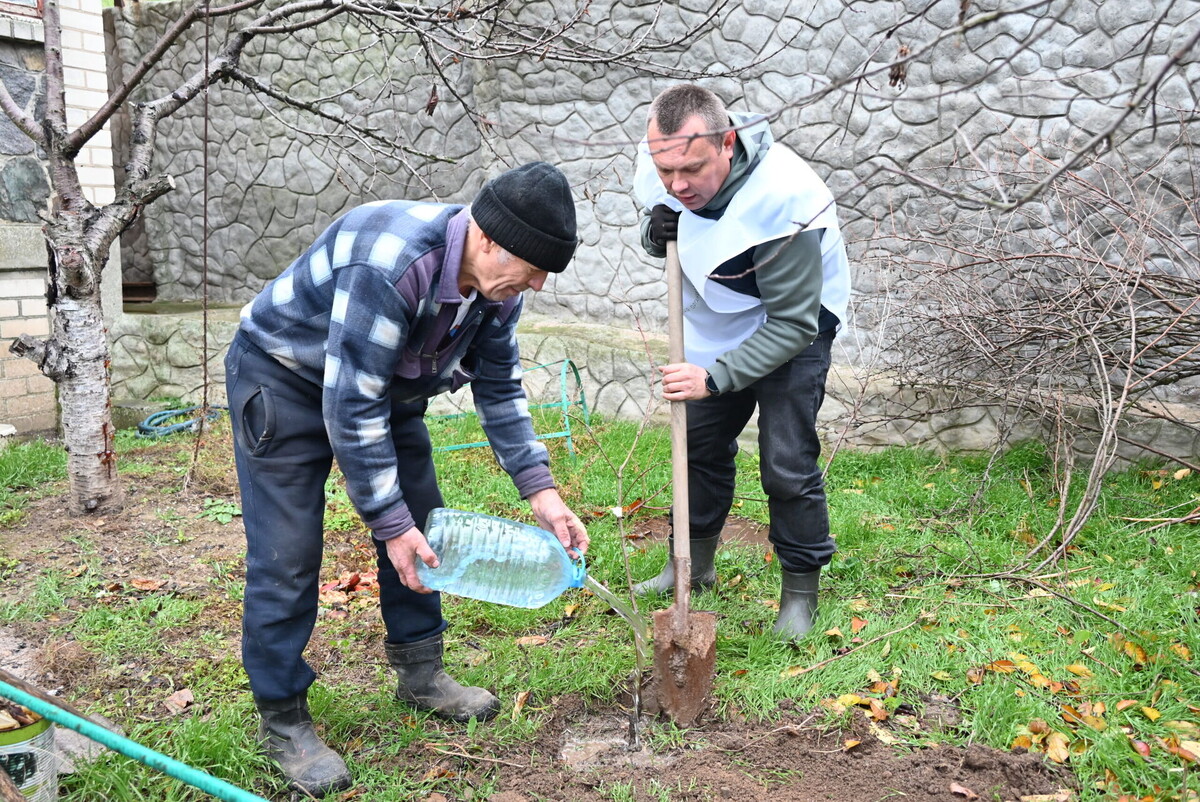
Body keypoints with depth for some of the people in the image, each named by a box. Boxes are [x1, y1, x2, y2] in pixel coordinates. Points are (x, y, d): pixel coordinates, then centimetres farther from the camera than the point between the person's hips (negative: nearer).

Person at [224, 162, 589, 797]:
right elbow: (350, 406, -34)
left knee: (420, 528, 8)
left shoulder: (496, 283, -13)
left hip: (386, 384, 8)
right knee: (286, 558, -7)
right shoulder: (390, 262, -38)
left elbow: (499, 389, -2)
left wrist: (542, 493, -9)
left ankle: (421, 675, 26)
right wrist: (389, 523, -28)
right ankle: (282, 720, 10)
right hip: (285, 378, -7)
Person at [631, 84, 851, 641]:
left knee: (787, 464, -9)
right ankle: (695, 564, 35)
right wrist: (655, 232, -23)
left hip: (793, 327, -6)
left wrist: (716, 377, -38)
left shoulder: (783, 202, -39)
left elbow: (793, 324, -32)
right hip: (718, 324, 7)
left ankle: (801, 589, 13)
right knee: (703, 443, 16)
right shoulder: (661, 163, -21)